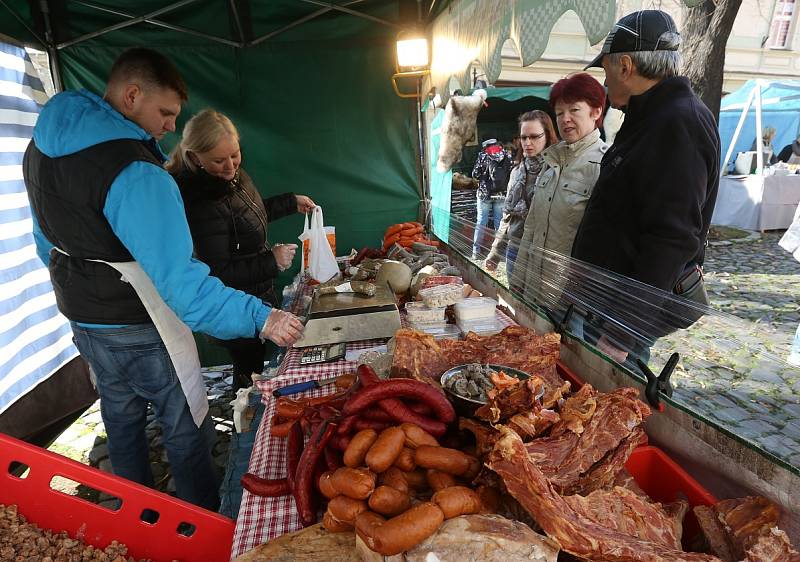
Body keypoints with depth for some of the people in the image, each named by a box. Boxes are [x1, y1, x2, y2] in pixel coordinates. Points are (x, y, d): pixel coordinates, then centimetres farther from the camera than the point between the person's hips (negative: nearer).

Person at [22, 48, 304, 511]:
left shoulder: (44, 144, 3)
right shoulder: (134, 172, -28)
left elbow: (48, 242, 14)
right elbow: (180, 280, -34)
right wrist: (259, 317, -31)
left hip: (83, 320, 9)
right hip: (140, 332, -9)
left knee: (122, 420, 25)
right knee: (187, 433, 9)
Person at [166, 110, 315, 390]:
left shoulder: (232, 176, -2)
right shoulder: (202, 203, -30)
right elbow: (218, 275, -28)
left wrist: (291, 202, 19)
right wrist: (272, 262, -27)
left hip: (258, 292, 9)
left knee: (256, 364, 26)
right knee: (250, 371, 11)